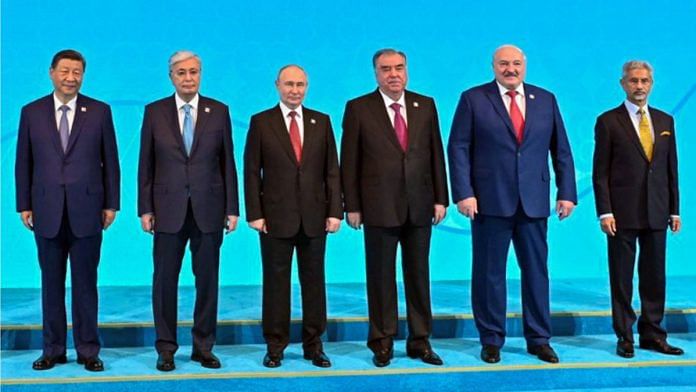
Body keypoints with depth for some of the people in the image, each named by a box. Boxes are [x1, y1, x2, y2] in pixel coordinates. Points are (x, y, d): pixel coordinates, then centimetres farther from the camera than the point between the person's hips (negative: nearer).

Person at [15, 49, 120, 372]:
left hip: (86, 211, -1)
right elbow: (24, 163, 8)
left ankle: (88, 350, 13)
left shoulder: (100, 111, 3)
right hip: (47, 212, 1)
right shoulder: (32, 112, 6)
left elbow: (110, 161, 4)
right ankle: (53, 350, 18)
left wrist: (111, 204, 0)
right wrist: (24, 205, 3)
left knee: (85, 284, 5)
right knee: (51, 283, 8)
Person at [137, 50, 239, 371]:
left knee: (207, 279, 6)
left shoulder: (219, 111, 4)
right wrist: (145, 209, -2)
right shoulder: (154, 112, 3)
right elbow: (146, 164, 3)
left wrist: (232, 208, 1)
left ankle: (203, 346, 18)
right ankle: (166, 348, 16)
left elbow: (228, 162, 4)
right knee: (165, 279, 4)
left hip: (208, 209, 1)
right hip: (169, 209, 0)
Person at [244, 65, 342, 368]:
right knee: (276, 282, 5)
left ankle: (314, 345, 17)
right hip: (276, 217, -2)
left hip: (314, 217, 2)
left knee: (314, 281, 7)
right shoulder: (261, 122, 2)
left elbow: (332, 170, 6)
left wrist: (335, 211, -1)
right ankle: (275, 346, 15)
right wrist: (254, 214, -7)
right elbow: (252, 171, 0)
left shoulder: (321, 122, 8)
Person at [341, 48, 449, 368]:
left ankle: (420, 341, 19)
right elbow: (349, 161, -1)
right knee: (381, 277, 5)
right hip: (379, 207, -2)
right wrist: (352, 206, -5)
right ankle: (382, 342, 17)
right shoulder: (358, 109, 0)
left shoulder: (425, 105, 8)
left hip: (419, 206, 3)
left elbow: (436, 153, 8)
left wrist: (440, 198, 3)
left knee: (419, 275, 9)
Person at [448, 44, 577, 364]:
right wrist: (463, 193, -11)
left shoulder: (545, 100, 11)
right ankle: (491, 340, 17)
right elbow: (458, 148, -2)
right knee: (489, 273, 5)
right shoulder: (473, 99, 2)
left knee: (536, 271, 7)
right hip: (490, 202, -2)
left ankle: (538, 339, 20)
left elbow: (561, 149, 11)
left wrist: (566, 192, 4)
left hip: (534, 203, 3)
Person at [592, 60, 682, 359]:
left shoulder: (665, 120, 12)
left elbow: (671, 168, 13)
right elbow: (600, 172, -4)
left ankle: (652, 335, 20)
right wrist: (604, 212, -11)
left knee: (654, 276, 9)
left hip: (656, 213, 4)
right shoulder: (608, 121, -1)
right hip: (623, 213, -4)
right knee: (621, 278, 3)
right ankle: (625, 337, 12)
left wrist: (675, 210, 8)